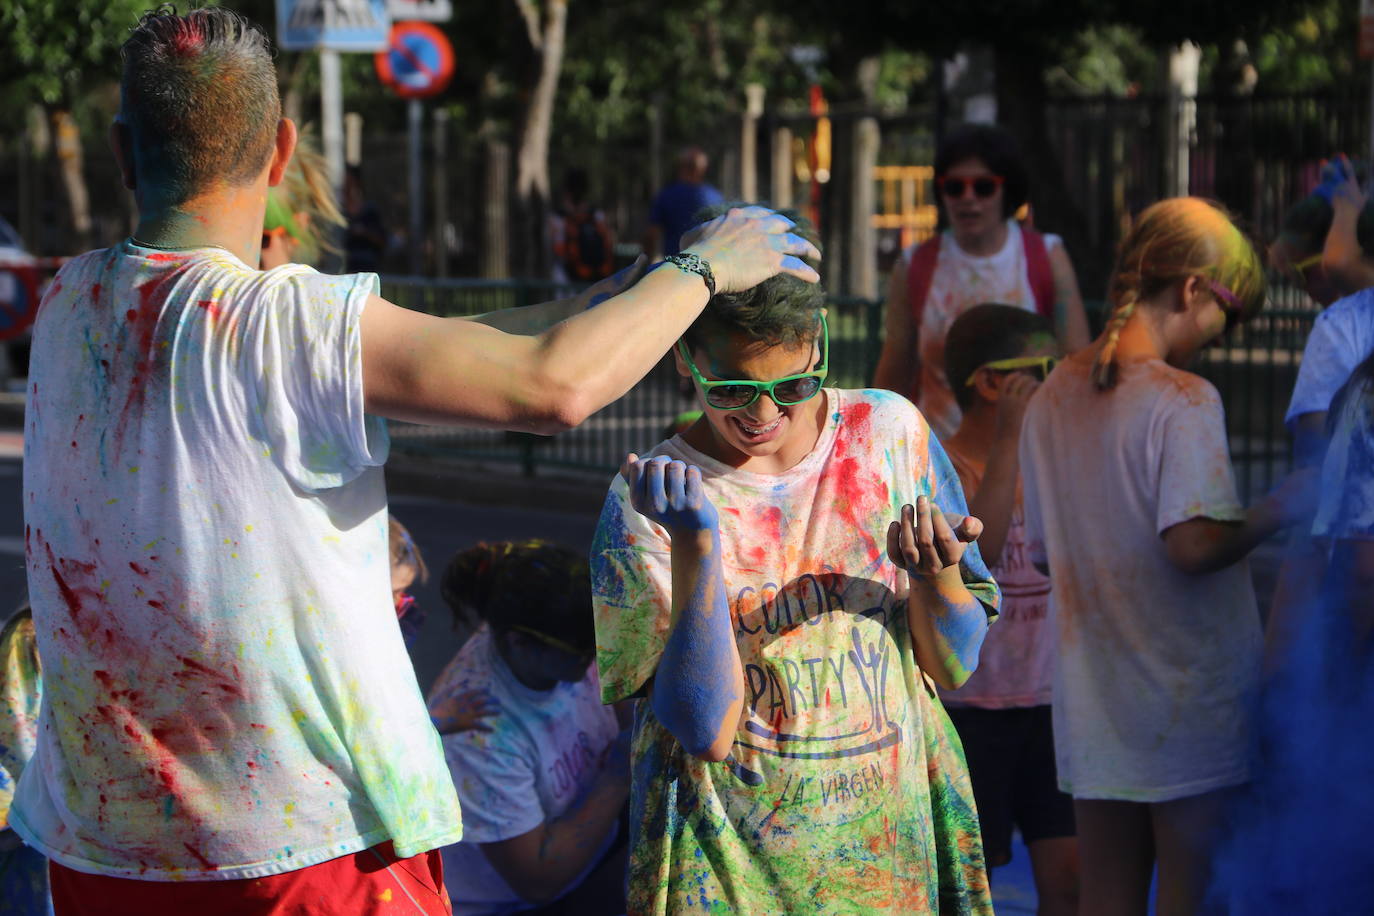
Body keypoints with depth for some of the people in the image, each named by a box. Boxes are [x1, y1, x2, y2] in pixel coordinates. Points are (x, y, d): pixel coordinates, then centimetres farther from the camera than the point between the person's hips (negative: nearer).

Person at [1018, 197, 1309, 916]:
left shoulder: (1052, 398, 8)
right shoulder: (1184, 401, -15)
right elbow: (1194, 544, -24)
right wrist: (1276, 511, -10)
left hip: (1092, 713, 7)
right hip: (1192, 709, -7)